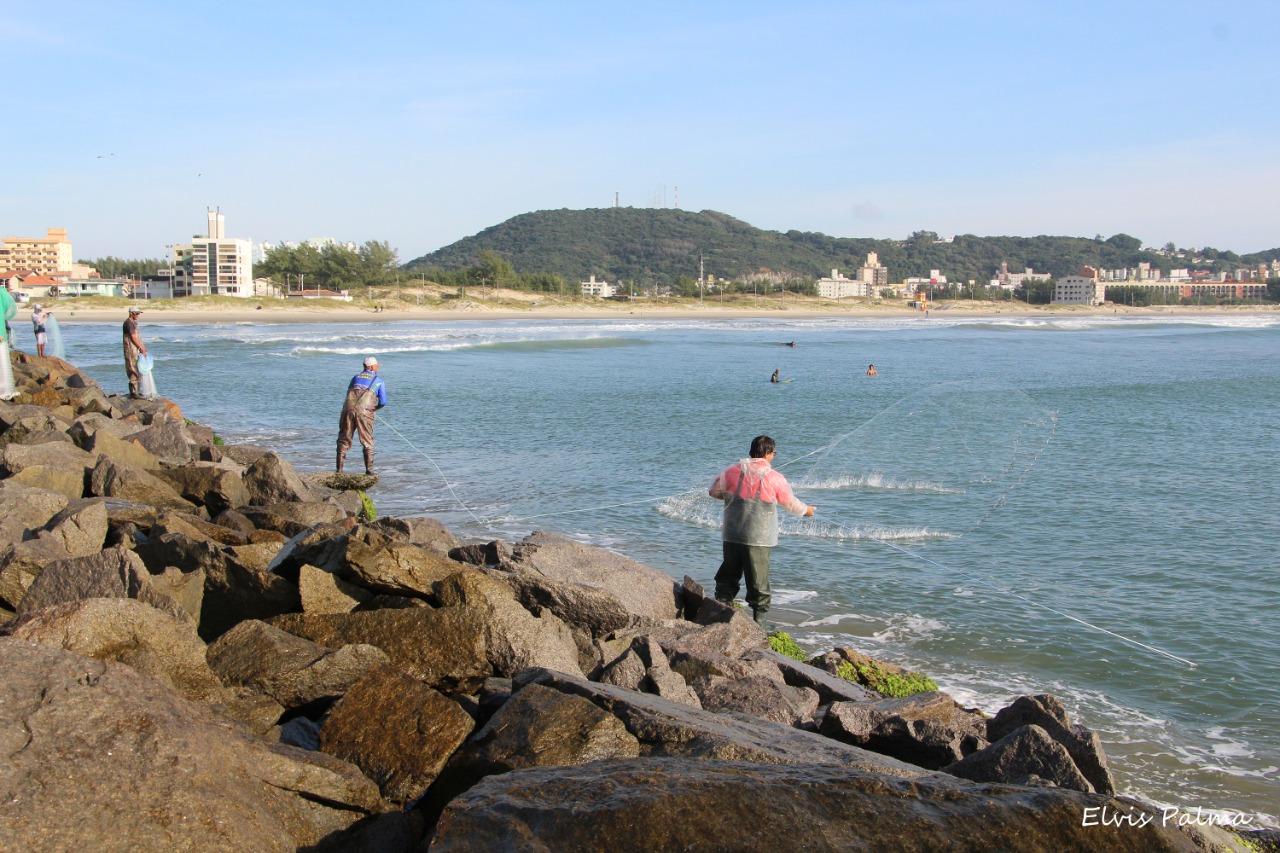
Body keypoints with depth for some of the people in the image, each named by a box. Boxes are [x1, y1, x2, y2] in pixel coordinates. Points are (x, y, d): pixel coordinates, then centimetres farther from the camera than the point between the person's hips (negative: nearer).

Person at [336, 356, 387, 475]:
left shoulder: (356, 377, 22)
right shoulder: (379, 381, 12)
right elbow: (383, 402, 7)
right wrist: (375, 408, 26)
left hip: (349, 408, 3)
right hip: (364, 411, -3)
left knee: (344, 440, 9)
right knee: (367, 442, 8)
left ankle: (339, 469, 6)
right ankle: (369, 469, 2)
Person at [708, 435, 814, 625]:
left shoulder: (733, 471, -1)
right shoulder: (775, 478, -6)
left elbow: (713, 491, 12)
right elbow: (790, 503, 9)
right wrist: (806, 510, 30)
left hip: (731, 535, 3)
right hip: (759, 538, -3)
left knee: (728, 576, 15)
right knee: (758, 581, 5)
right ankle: (759, 618, 9)